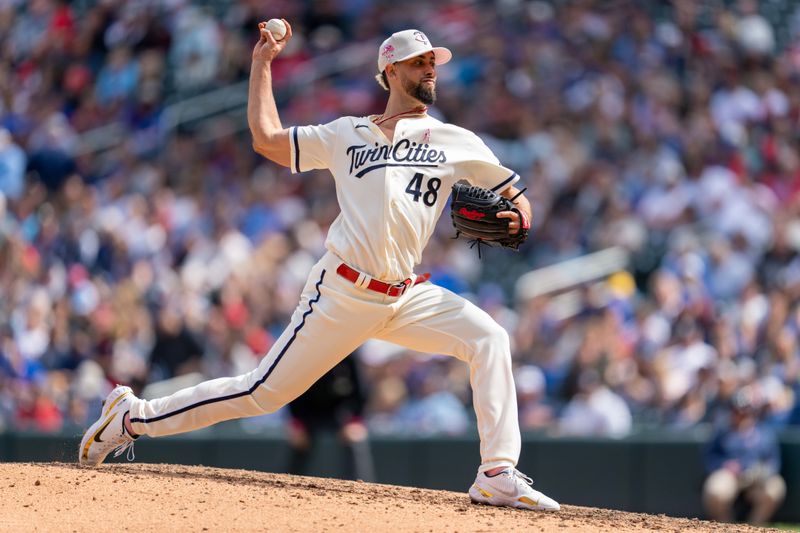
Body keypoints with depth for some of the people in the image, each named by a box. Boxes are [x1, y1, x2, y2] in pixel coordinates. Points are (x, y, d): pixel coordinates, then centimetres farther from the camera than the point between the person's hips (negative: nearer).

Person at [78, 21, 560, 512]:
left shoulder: (456, 143, 11)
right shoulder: (348, 134, 10)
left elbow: (514, 196, 15)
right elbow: (266, 140, 14)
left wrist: (515, 219, -9)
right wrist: (262, 64, 19)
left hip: (407, 297, 2)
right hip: (343, 293, -2)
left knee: (488, 338, -20)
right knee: (264, 393, -2)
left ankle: (499, 476, -20)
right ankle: (134, 416, 13)